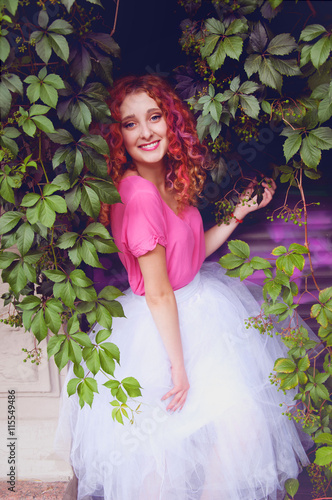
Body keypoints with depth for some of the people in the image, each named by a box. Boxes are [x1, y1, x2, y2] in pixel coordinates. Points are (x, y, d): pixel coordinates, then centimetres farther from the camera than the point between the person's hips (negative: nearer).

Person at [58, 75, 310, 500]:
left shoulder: (171, 180, 0)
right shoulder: (138, 197, -26)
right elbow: (159, 293, -22)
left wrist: (241, 210, 4)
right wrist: (178, 366, -15)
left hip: (196, 304, 8)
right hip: (162, 327, -8)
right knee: (239, 417, -1)